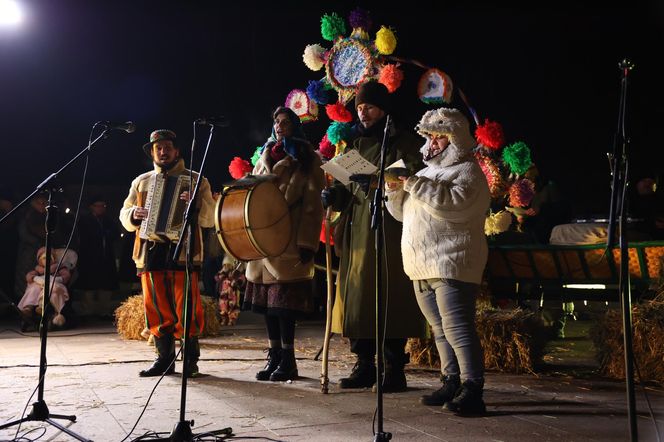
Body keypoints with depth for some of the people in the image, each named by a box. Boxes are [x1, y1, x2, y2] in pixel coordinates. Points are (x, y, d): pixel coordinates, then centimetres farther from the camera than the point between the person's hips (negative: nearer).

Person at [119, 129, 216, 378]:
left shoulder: (196, 181, 8)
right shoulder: (141, 182, 19)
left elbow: (210, 217, -1)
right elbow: (124, 216, 19)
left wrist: (197, 205, -22)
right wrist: (133, 214, -4)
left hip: (183, 252, -3)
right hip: (150, 253, 4)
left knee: (186, 308, -6)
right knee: (157, 309, 6)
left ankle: (191, 361, 4)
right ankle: (164, 359, 17)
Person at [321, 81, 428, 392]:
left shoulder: (403, 143, 2)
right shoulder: (357, 145, 20)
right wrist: (333, 195, 0)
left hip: (390, 230, -6)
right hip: (357, 231, 6)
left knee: (390, 297, -6)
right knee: (357, 296, 4)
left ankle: (395, 369, 2)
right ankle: (364, 365, 13)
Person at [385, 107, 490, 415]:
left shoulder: (467, 170, -1)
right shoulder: (427, 172, 24)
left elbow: (457, 203, -21)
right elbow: (402, 212, 23)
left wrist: (416, 185, -20)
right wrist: (396, 189, 3)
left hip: (451, 265, -8)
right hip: (422, 266, 9)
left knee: (457, 327, -14)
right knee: (440, 328, 11)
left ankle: (472, 390, -12)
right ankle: (451, 383, 18)